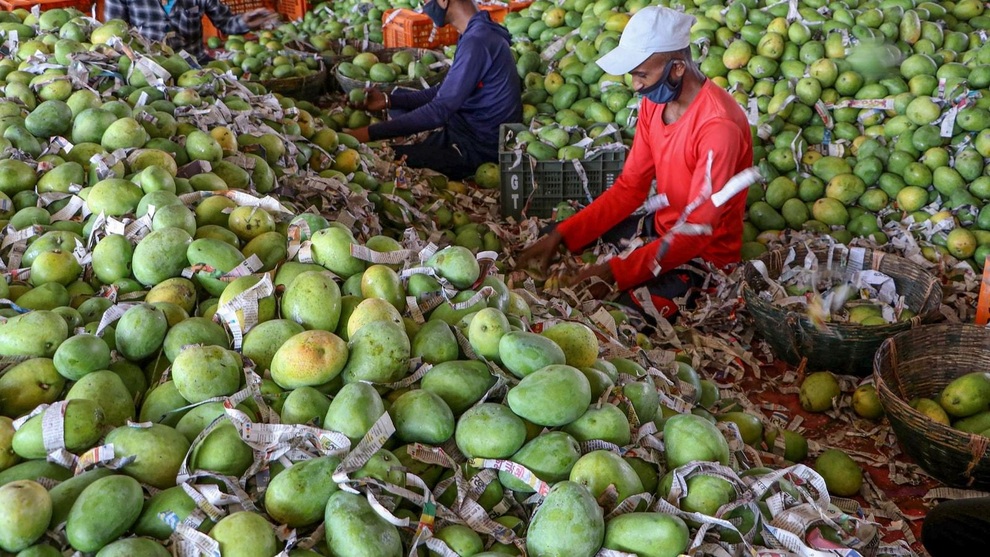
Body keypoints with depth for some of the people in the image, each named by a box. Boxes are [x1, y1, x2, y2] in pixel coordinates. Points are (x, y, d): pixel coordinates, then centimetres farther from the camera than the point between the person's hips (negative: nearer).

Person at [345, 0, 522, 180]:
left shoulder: (477, 41, -24)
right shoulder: (479, 32, 7)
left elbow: (439, 111, -26)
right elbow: (445, 92, 13)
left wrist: (372, 132, -23)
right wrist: (388, 100, 4)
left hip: (478, 150, -10)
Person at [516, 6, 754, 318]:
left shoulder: (719, 126, -30)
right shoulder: (655, 101, -3)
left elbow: (696, 232, -29)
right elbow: (629, 188, 0)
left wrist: (615, 272, -31)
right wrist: (562, 235, -10)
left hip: (704, 253, -8)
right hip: (660, 227, 8)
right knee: (554, 243, 4)